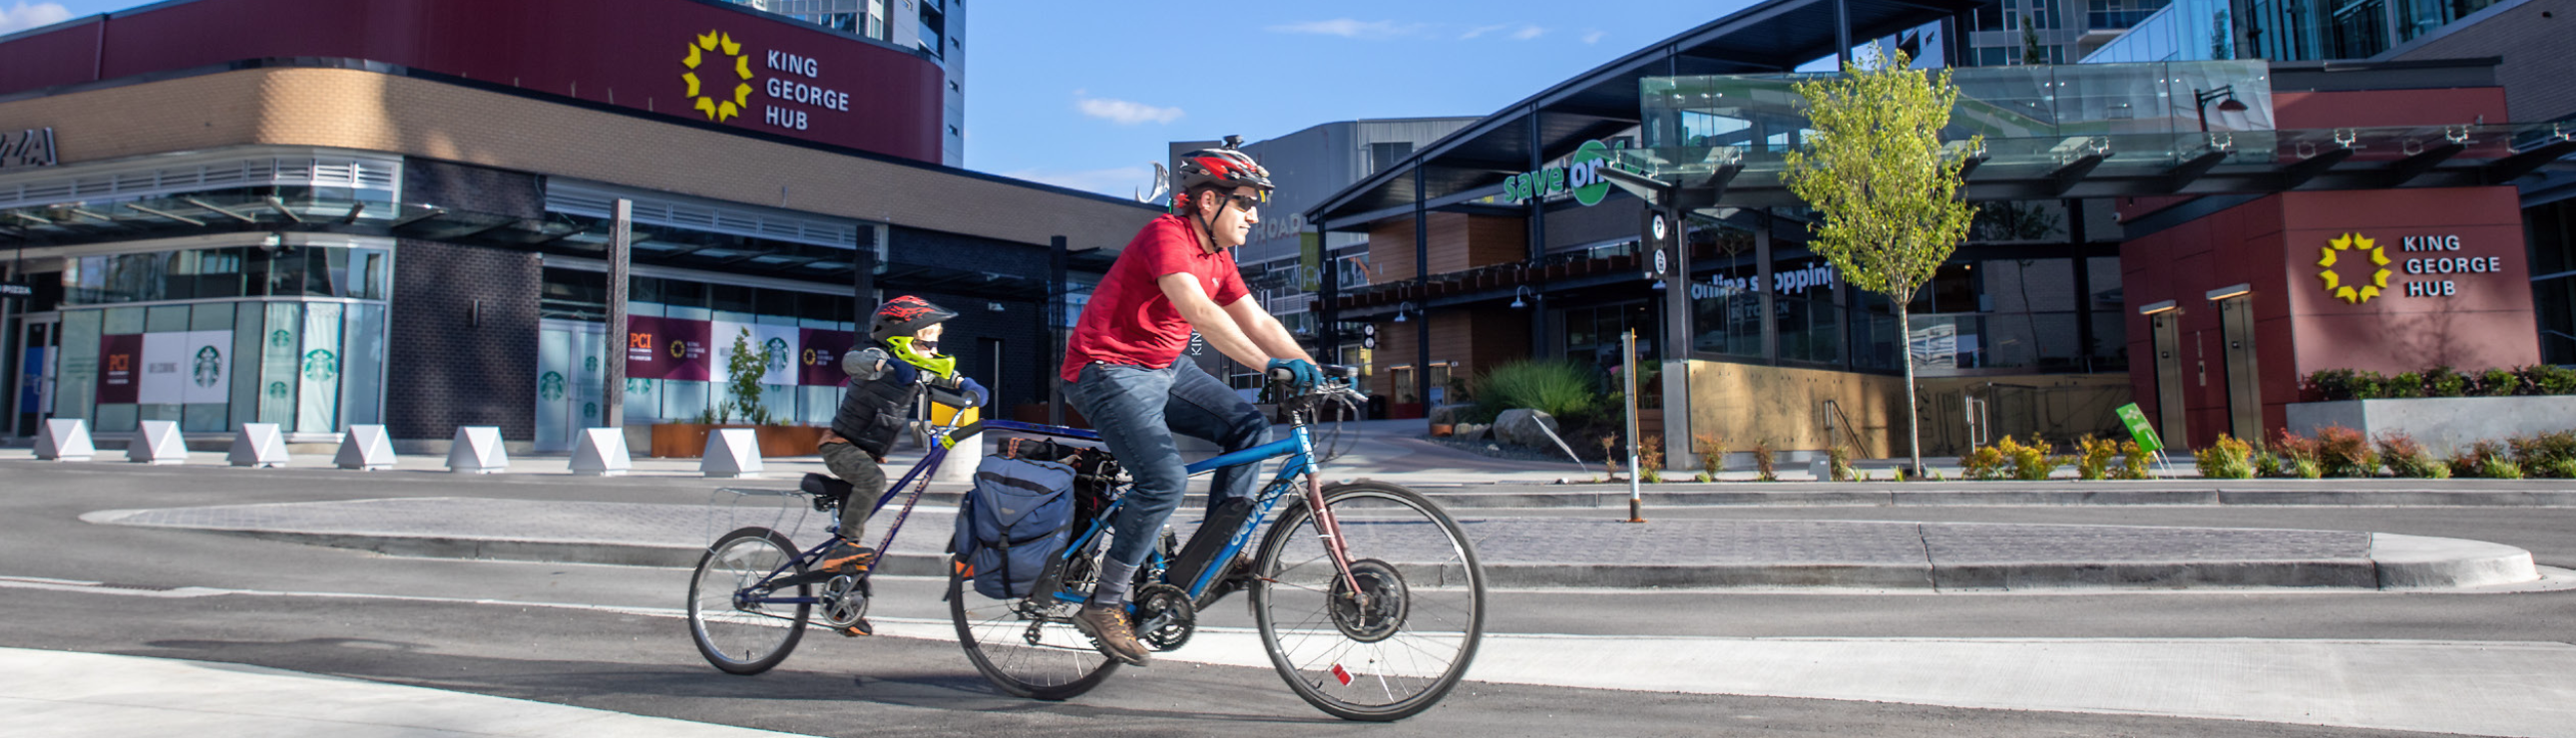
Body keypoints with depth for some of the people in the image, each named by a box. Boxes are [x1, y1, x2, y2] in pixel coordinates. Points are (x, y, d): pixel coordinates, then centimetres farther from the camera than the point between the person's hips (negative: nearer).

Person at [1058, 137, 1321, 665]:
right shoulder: (1166, 234, -20)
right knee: (1166, 479, -24)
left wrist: (1313, 371, -6)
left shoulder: (1218, 257, 9)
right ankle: (1103, 606, -10)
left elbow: (1257, 321, 6)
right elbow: (1199, 312, -34)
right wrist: (1267, 365, -41)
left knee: (1248, 426, -4)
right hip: (1108, 370, -9)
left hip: (1164, 368, 9)